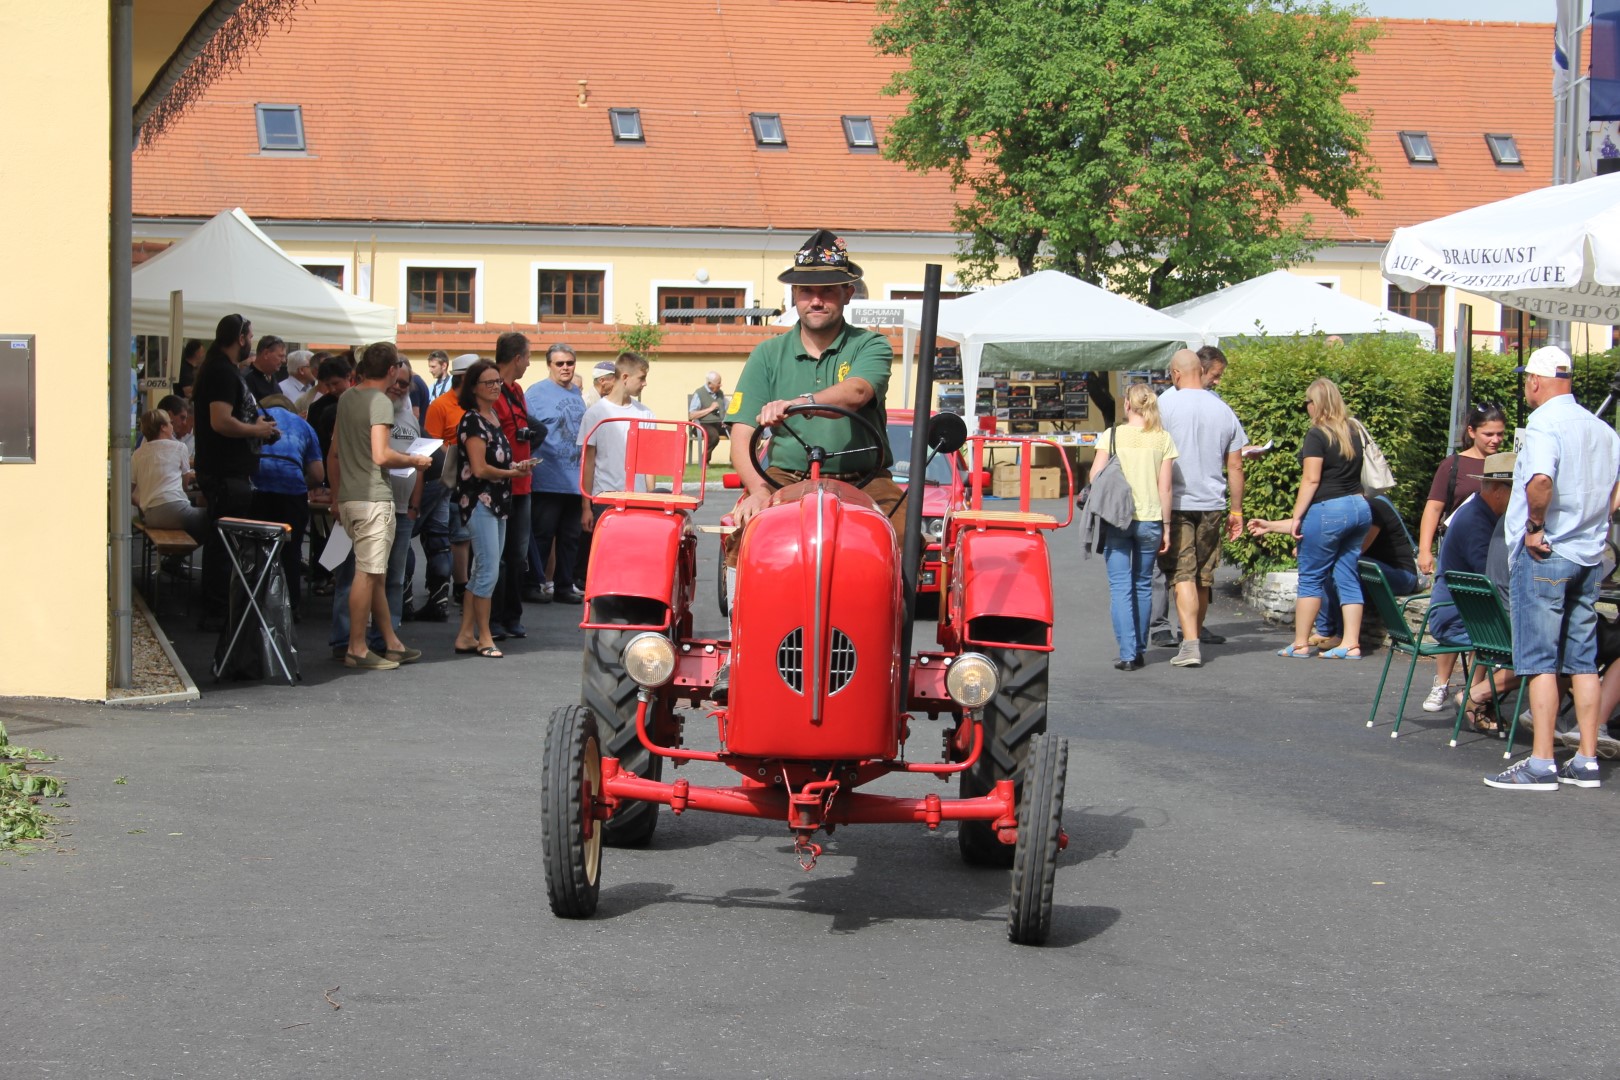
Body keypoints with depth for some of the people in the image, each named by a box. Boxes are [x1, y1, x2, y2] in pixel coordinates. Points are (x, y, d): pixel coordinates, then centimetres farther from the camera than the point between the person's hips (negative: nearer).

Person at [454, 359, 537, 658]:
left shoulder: (493, 416, 14)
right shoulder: (472, 421, -13)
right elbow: (480, 468, -17)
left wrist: (517, 465, 5)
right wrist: (513, 473, -7)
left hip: (497, 501, 9)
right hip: (479, 501, -9)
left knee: (483, 571, 11)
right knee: (489, 571, -8)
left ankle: (466, 635, 16)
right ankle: (484, 637, 0)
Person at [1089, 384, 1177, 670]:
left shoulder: (1112, 435, -2)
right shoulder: (1163, 439, 1)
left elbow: (1095, 476, -5)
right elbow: (1166, 487, 0)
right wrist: (1166, 526, 6)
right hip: (1150, 519, 2)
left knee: (1120, 585, 0)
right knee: (1143, 585, 14)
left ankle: (1127, 653, -9)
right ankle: (1140, 651, 20)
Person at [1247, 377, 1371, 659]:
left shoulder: (1317, 435, -9)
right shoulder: (1354, 431, 12)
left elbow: (1311, 479, -14)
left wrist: (1296, 517, -10)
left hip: (1327, 510, -7)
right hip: (1360, 508, 7)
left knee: (1311, 578, 2)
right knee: (1348, 577, 8)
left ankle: (1300, 644, 5)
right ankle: (1351, 644, 4)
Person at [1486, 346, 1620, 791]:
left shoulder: (1543, 424, -14)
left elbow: (1540, 480, -31)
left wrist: (1535, 525, -18)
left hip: (1544, 554, -7)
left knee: (1540, 659, -4)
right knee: (1583, 659, 10)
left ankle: (1541, 763, -5)